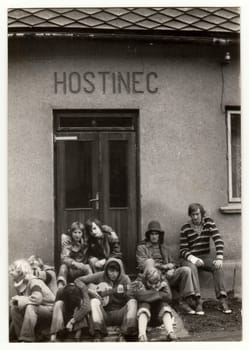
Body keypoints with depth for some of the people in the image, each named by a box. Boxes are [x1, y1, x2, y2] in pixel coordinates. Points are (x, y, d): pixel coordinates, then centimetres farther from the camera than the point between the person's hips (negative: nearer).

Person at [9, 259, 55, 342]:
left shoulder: (34, 282, -20)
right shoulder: (20, 284, 4)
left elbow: (37, 298, -36)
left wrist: (19, 299, -23)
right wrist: (16, 300, -12)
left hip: (49, 309, -8)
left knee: (30, 307, -35)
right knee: (14, 306, -8)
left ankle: (27, 338, -32)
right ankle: (20, 336, -6)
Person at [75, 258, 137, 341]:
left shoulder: (124, 279, 1)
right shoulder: (100, 276, 0)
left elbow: (130, 298, -13)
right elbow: (78, 280, -1)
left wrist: (123, 291, -31)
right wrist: (89, 291, -15)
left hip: (118, 314, 0)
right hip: (103, 314, 0)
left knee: (133, 302, -25)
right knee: (94, 301, -29)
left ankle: (125, 333, -38)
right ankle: (98, 334, -39)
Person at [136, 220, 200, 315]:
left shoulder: (164, 249, 30)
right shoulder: (142, 247, 14)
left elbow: (172, 263, 23)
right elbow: (142, 265, -1)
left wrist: (171, 269, -4)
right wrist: (164, 266, -7)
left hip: (166, 275, 4)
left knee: (186, 270, -21)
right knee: (150, 260, -35)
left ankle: (186, 300, -24)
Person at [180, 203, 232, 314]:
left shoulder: (209, 222, 2)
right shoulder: (185, 228, -3)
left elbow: (218, 240, -7)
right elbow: (183, 250, -6)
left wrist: (219, 258, -21)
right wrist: (194, 259, -25)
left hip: (206, 256, 2)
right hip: (191, 258, -2)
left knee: (218, 266, -28)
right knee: (191, 267, -35)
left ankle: (222, 300, -32)